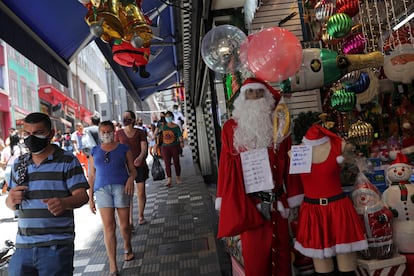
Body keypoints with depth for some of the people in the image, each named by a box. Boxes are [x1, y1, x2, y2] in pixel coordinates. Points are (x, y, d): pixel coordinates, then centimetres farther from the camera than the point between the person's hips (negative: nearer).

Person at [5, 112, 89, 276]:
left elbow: (82, 195, -11)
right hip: (23, 246, 5)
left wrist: (64, 203, -33)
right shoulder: (18, 164, 13)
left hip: (57, 247, -4)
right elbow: (10, 204, 19)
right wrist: (11, 200, -5)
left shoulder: (67, 161, -4)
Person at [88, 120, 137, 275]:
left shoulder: (123, 149, 9)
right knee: (108, 226, -7)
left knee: (124, 225, 3)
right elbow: (91, 176, 15)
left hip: (121, 187, -1)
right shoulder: (94, 152, 14)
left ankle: (127, 247, 36)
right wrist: (90, 198, 10)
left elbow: (133, 170, 9)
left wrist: (131, 179, -14)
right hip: (102, 189, 1)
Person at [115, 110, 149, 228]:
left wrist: (140, 157, -30)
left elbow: (144, 148, -10)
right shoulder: (118, 133, 2)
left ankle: (141, 216, 28)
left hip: (140, 166, 0)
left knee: (141, 193, 6)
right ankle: (130, 221, 1)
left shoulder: (140, 133, -1)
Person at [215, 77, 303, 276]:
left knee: (281, 248, 13)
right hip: (248, 201, -1)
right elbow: (227, 166, 0)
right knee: (254, 252, 8)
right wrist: (224, 200, -1)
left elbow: (289, 162, 3)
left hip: (277, 200, 1)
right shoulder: (231, 128, 2)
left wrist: (292, 196, 2)